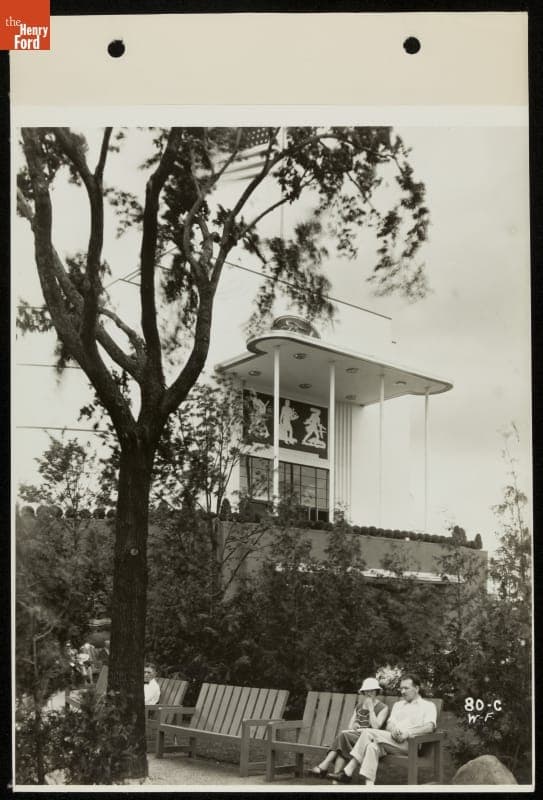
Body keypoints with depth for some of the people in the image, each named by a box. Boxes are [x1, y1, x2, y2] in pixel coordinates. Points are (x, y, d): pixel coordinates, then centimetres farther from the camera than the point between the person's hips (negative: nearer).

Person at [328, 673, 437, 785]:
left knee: (368, 732, -23)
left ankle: (347, 772, -22)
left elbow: (430, 727, -8)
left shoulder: (428, 706, 11)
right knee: (373, 746, -29)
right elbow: (389, 724, 14)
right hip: (392, 740, 5)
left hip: (410, 743, -5)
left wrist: (408, 733, -21)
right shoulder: (398, 705, 29)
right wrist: (393, 730, -12)